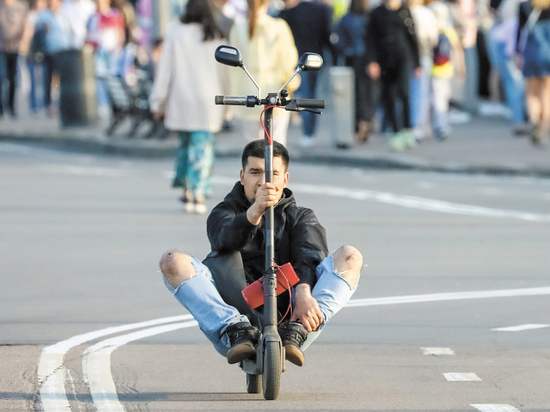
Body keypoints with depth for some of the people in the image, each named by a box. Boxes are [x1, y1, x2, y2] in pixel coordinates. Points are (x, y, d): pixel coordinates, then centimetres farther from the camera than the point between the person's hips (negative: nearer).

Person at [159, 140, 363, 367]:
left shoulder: (300, 217, 21)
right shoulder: (225, 212, 19)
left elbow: (310, 256, -3)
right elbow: (226, 239, -9)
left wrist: (303, 293, -27)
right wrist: (255, 212, -32)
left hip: (286, 317, 1)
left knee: (350, 256, -15)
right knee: (173, 261, -19)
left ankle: (295, 331, -33)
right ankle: (237, 331, -34)